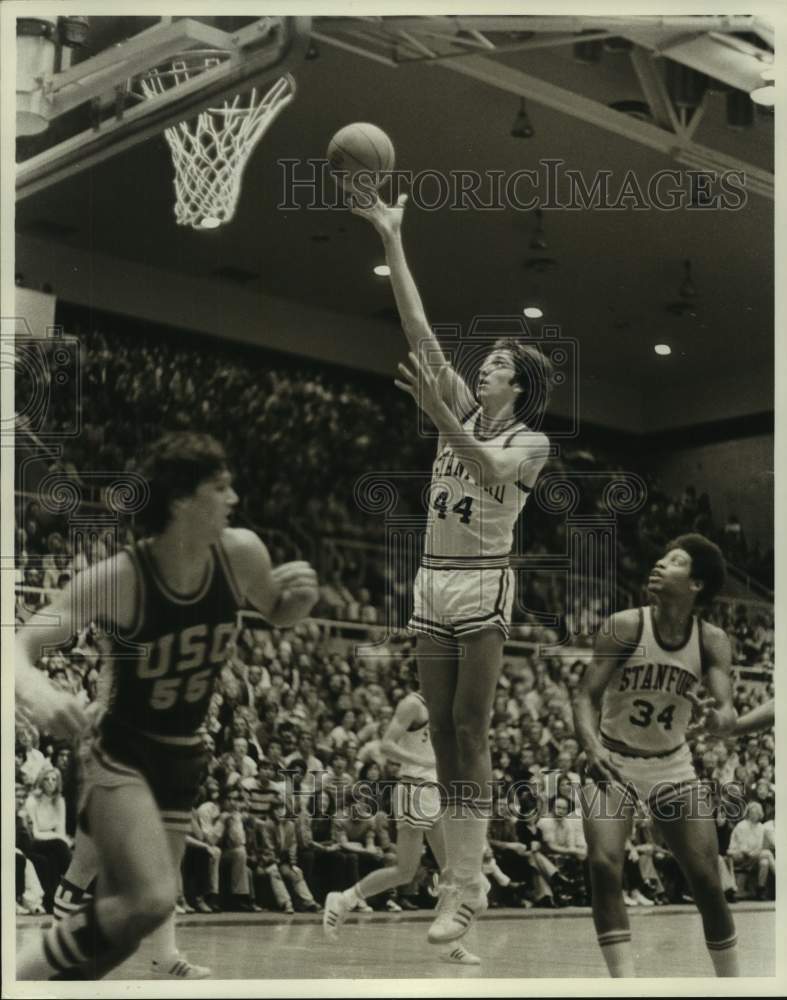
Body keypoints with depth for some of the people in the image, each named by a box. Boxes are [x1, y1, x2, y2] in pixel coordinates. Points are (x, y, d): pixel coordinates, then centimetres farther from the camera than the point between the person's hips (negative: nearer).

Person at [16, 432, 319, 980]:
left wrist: (300, 594, -11)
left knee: (121, 923, 11)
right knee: (152, 900, -27)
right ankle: (22, 970, -7)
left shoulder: (241, 553, -8)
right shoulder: (118, 579, -22)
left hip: (185, 761, 6)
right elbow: (20, 644, -25)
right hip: (122, 755, -6)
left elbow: (279, 615, 14)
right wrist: (37, 690, -49)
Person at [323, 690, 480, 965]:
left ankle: (451, 944, 8)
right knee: (405, 872, -7)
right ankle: (342, 901, 7)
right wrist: (424, 761, -27)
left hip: (435, 792, 9)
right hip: (415, 790, -9)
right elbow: (386, 745, -19)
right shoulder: (412, 704, -10)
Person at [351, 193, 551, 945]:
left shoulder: (531, 441, -2)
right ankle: (463, 880, 9)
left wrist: (438, 414, -36)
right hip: (431, 583, 6)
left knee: (470, 734, -9)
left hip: (482, 587, -6)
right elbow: (419, 330, 3)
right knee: (442, 736, 4)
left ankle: (467, 891, -7)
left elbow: (489, 473, -25)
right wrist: (391, 241, -3)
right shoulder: (463, 409, 10)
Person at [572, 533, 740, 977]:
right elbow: (586, 696, -15)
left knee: (707, 881, 0)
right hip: (613, 764, -2)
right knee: (605, 866, -20)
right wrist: (593, 747, -33)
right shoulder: (626, 627, -16)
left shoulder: (712, 641, -10)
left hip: (673, 766, 2)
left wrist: (718, 717, -45)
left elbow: (727, 710, -20)